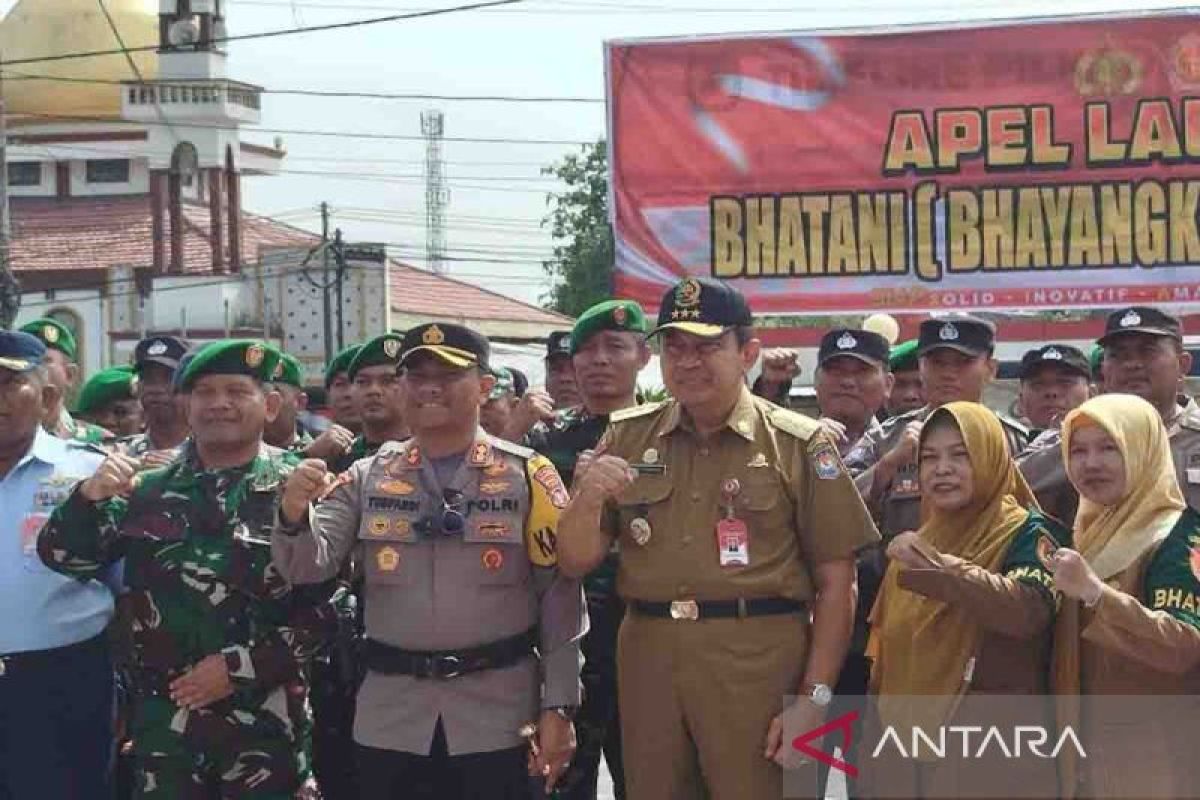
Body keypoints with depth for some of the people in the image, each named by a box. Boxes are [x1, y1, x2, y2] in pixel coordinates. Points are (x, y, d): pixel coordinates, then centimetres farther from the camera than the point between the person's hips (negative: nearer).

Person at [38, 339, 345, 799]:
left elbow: (331, 606, -7)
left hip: (266, 719, -3)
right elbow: (65, 559, 8)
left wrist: (241, 666, -13)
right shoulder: (148, 487, 9)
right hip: (163, 716, 3)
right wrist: (90, 496, -12)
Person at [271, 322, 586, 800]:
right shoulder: (367, 477, 8)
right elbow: (308, 567, -1)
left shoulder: (527, 475, -1)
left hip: (498, 717, -2)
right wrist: (295, 516, -22)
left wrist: (558, 707, -8)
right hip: (390, 715, 2)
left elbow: (561, 598, -3)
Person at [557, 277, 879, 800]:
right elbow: (576, 563, 9)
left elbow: (835, 582, -3)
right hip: (647, 659, 4)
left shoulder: (799, 444, -2)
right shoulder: (626, 437, 8)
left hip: (758, 663, -3)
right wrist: (588, 500, -11)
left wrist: (814, 697, -9)